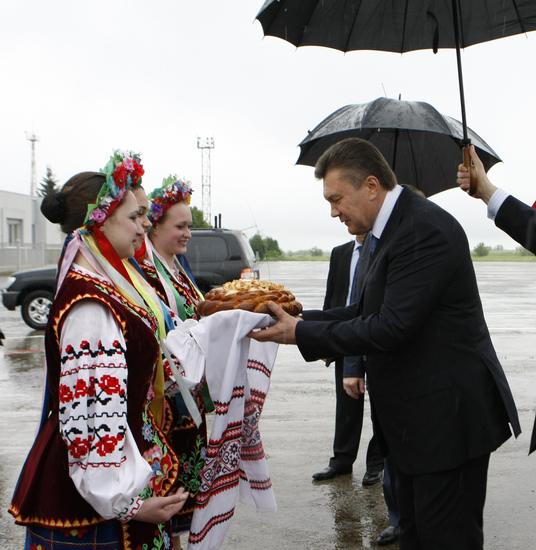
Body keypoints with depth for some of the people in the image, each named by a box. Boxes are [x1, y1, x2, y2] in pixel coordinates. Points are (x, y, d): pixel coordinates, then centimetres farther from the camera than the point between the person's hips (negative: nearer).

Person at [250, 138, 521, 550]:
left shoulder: (427, 230, -21)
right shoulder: (382, 232, 11)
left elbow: (392, 327, -27)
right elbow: (368, 311, 15)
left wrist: (302, 334, -20)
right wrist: (301, 319, 2)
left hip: (448, 414, -10)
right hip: (414, 419, 10)